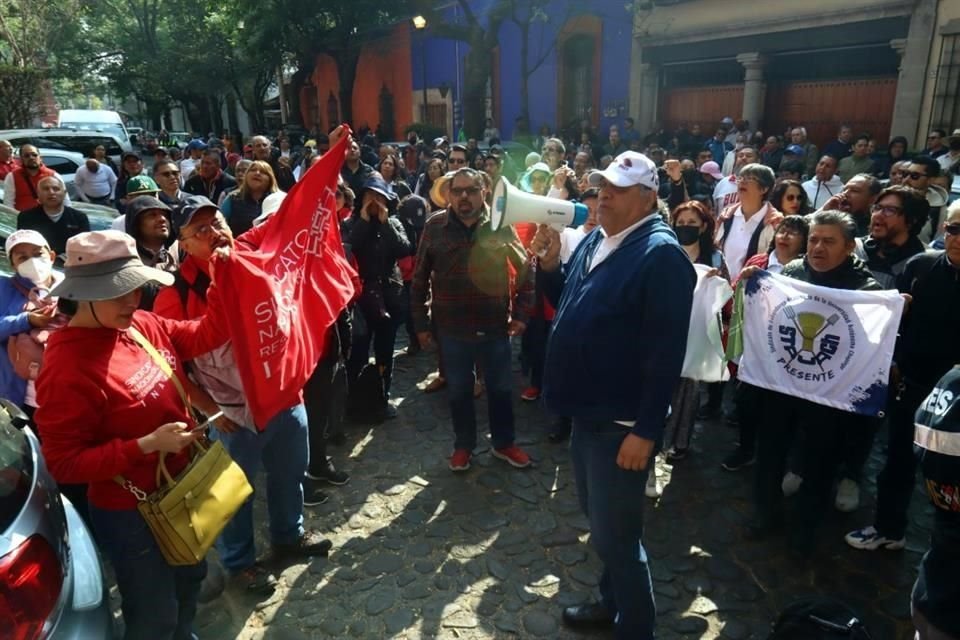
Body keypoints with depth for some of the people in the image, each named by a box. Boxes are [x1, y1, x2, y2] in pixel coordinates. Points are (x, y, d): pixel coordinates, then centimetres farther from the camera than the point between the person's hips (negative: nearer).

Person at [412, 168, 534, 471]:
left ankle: (503, 442, 34)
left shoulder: (500, 225, -3)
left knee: (501, 388, 14)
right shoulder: (435, 226, -3)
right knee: (459, 391, 14)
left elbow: (525, 269, 4)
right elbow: (420, 279, 1)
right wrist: (420, 322, 1)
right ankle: (463, 445, 33)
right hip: (452, 327, 0)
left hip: (495, 325, 1)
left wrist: (521, 313, -1)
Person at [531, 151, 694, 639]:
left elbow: (665, 352, -22)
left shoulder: (660, 255, -18)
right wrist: (550, 265, 1)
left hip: (622, 423, -9)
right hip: (588, 412, 9)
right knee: (600, 522, 23)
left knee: (615, 535, 4)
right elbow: (569, 303, 20)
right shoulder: (595, 241, 9)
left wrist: (646, 430, -22)